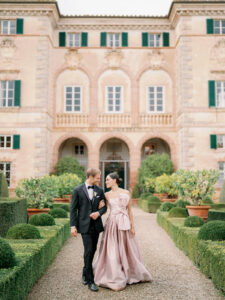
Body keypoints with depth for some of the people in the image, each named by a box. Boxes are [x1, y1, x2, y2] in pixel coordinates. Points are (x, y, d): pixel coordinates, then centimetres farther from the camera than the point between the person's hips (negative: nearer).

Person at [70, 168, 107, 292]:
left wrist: (99, 213, -9)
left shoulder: (99, 190, 7)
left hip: (96, 225, 5)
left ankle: (85, 273, 33)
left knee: (92, 251, 12)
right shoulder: (78, 190, -4)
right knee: (88, 251, -9)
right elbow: (73, 209, -3)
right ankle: (90, 281, -1)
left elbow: (104, 206, 13)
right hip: (85, 226, -4)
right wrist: (73, 226, -9)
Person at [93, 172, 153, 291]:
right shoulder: (107, 194, 5)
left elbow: (129, 210, 7)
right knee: (112, 250, -1)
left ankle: (131, 274, 27)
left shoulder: (126, 193, 6)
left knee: (127, 249, 9)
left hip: (124, 224, 1)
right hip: (112, 223, -1)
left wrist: (132, 226, 3)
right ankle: (114, 278, 9)